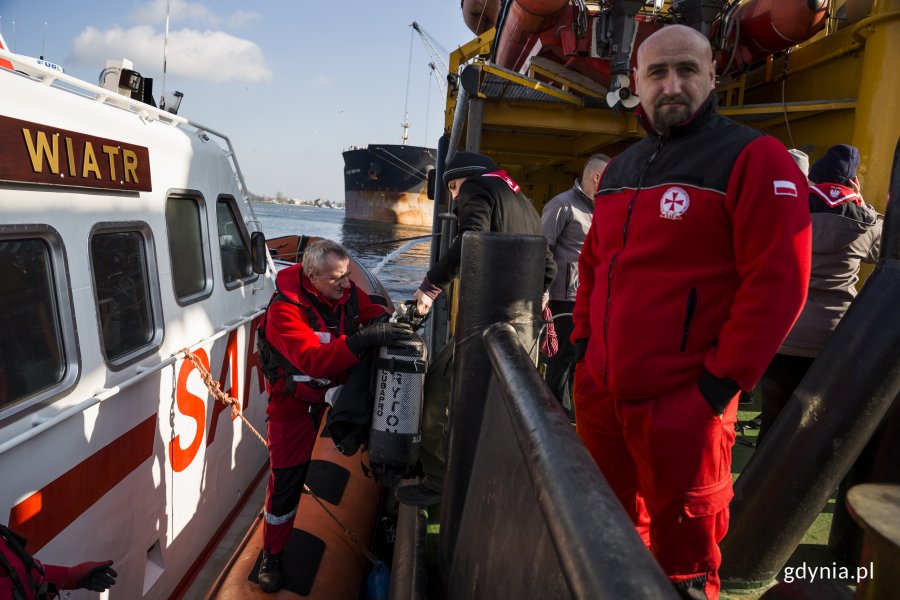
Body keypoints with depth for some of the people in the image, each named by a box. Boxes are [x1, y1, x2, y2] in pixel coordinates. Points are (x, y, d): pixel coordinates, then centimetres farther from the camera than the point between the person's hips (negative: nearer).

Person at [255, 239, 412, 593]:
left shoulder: (346, 291, -10)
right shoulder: (285, 310, -27)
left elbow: (370, 312, -1)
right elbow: (313, 360, -39)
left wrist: (386, 321, -27)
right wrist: (367, 338, -49)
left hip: (334, 392, 5)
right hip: (295, 404, -5)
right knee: (286, 481, 4)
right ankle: (271, 555, 23)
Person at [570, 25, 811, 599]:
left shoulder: (753, 158, -9)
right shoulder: (620, 169, 13)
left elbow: (777, 281, -15)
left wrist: (723, 381, -16)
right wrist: (583, 341, 12)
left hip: (683, 402, -6)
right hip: (599, 391, 7)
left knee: (682, 543, 11)